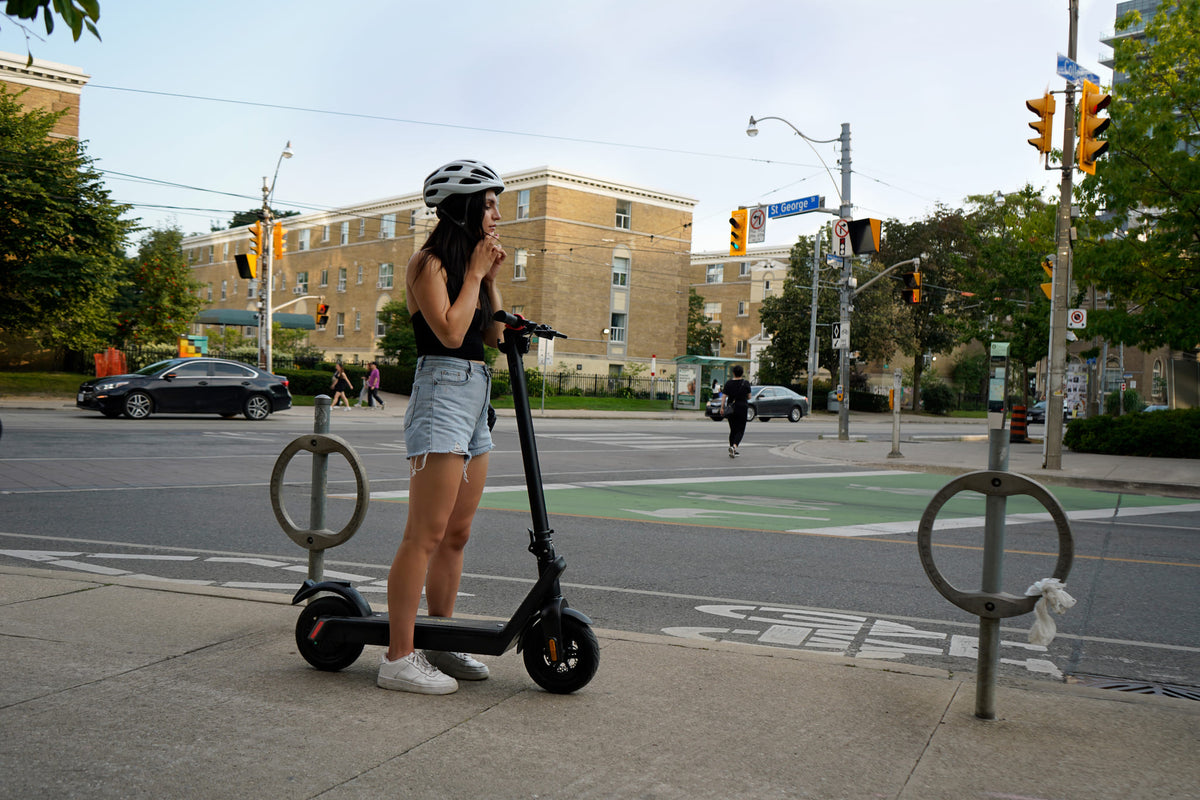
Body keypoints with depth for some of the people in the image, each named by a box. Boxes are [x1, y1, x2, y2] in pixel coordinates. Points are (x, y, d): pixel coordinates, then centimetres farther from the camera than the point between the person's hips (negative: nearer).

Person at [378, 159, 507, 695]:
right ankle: (398, 658, -6)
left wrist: (491, 277, 9)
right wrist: (475, 273, -9)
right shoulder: (429, 263, -6)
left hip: (475, 400, 10)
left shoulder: (466, 263, 20)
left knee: (457, 535, 11)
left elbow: (494, 335, 17)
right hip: (443, 393, -10)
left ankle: (438, 645, 20)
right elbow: (451, 331, -18)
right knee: (425, 535, -11)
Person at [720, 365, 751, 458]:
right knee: (740, 430, 1)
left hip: (731, 409, 2)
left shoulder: (728, 383, -2)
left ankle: (732, 449, 13)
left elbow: (724, 396, -6)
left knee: (733, 430, 12)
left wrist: (722, 408, -4)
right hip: (742, 409, -2)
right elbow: (749, 397, 4)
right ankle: (734, 446, -22)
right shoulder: (746, 383, -4)